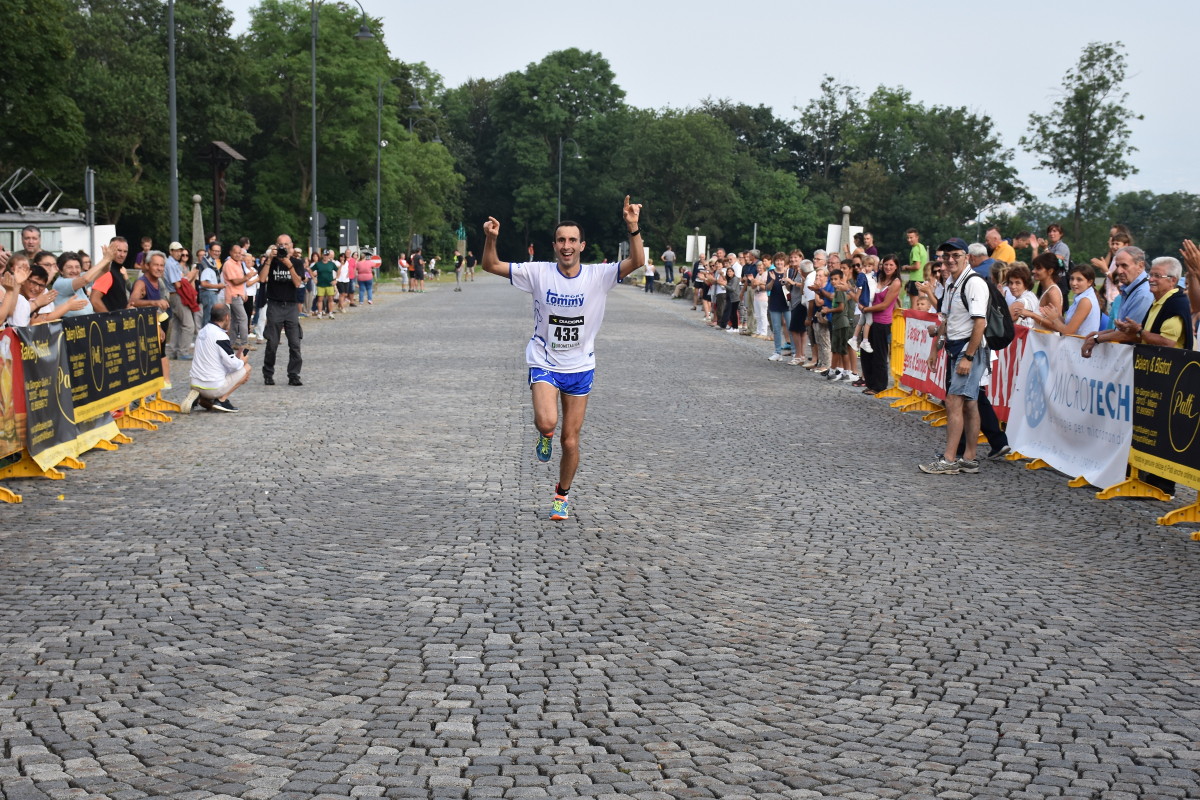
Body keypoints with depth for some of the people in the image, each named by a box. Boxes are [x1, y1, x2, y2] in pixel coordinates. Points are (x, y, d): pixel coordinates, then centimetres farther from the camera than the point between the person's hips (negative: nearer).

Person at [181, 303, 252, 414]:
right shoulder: (221, 336, -18)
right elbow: (234, 365, -15)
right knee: (246, 368, 7)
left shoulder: (202, 331, 9)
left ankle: (201, 399, 7)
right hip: (214, 387, -8)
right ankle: (222, 400, -1)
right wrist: (243, 361, 7)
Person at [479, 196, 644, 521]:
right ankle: (545, 435, 12)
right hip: (544, 363, -1)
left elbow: (637, 262, -20)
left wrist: (633, 228, -35)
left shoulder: (598, 276, -8)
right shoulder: (538, 272, -8)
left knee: (570, 441, 5)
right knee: (546, 422, -27)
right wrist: (490, 239, -25)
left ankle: (562, 495, 29)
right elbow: (491, 265, -6)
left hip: (580, 368, 1)